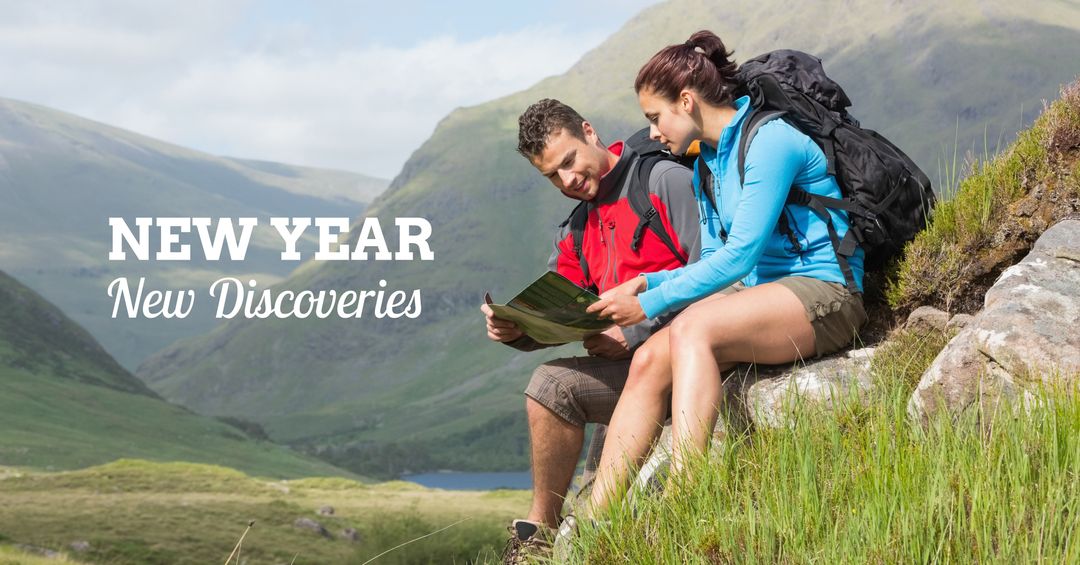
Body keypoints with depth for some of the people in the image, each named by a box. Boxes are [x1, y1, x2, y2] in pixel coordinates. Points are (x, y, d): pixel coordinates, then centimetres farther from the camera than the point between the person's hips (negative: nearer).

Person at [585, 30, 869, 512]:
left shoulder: (770, 140, -14)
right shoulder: (707, 162, 14)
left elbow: (739, 255, -19)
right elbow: (715, 261, 18)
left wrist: (650, 304, -16)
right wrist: (647, 282, 2)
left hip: (823, 292, -8)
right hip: (757, 288, 8)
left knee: (690, 327, -32)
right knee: (649, 360, -15)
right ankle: (594, 520, -19)